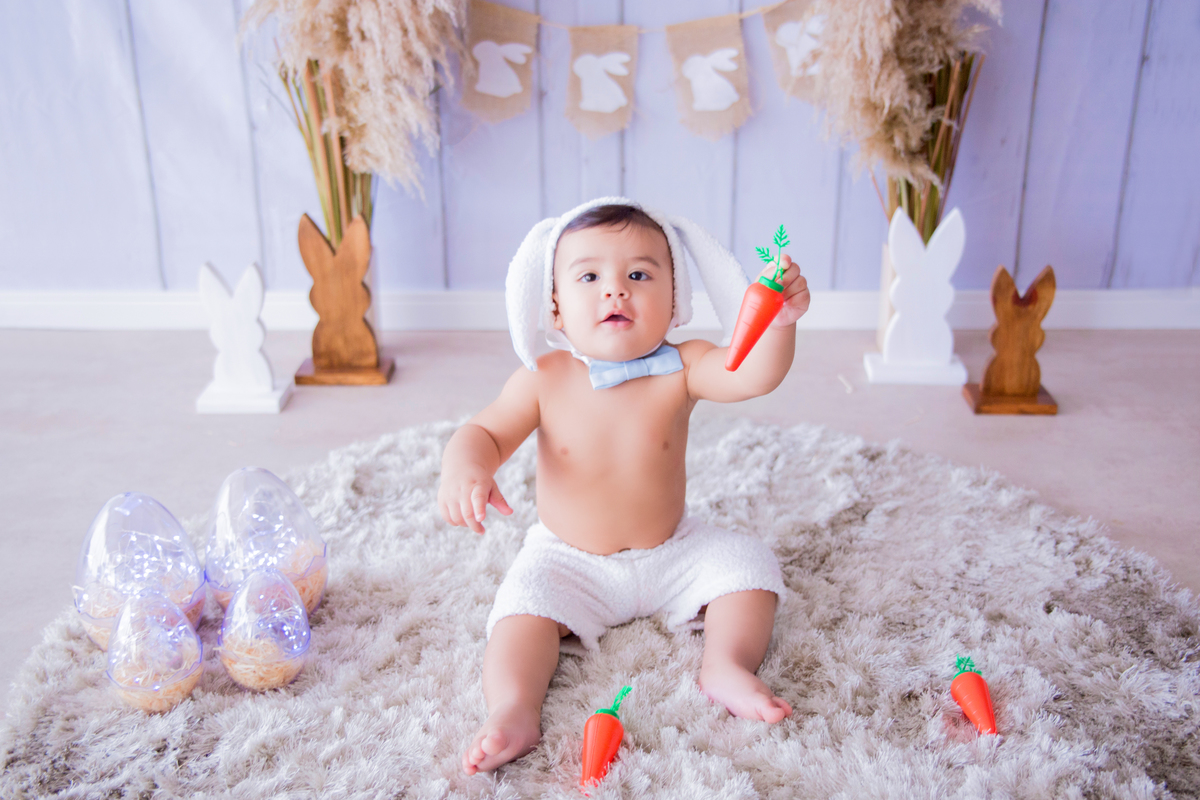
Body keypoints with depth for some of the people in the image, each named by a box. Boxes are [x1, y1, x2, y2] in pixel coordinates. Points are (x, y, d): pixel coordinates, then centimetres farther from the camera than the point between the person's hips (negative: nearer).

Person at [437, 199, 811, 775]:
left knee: (748, 561, -13)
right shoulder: (544, 380, -14)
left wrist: (778, 323, -54)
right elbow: (486, 431, -10)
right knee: (525, 599, -25)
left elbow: (752, 376, -32)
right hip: (569, 559, -1)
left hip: (671, 551, 1)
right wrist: (464, 465, -34)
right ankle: (512, 710, -32)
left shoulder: (681, 368, -16)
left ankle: (727, 664, -18)